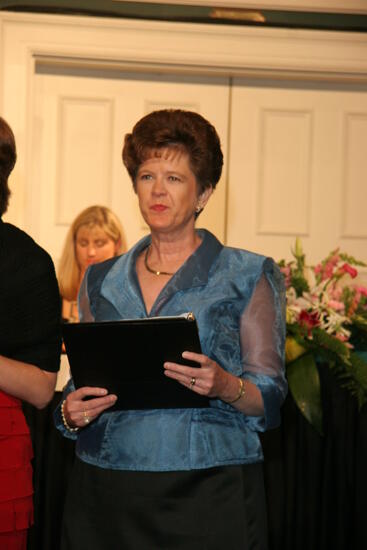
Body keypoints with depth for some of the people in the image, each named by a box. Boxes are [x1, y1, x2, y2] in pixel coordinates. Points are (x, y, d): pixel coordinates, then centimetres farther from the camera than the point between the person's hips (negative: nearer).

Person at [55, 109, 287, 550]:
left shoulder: (248, 277, 3)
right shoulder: (101, 282, 13)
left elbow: (269, 399, -1)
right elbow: (81, 389, 16)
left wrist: (225, 386, -21)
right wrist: (71, 413, -5)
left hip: (208, 494, -3)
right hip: (106, 495, 3)